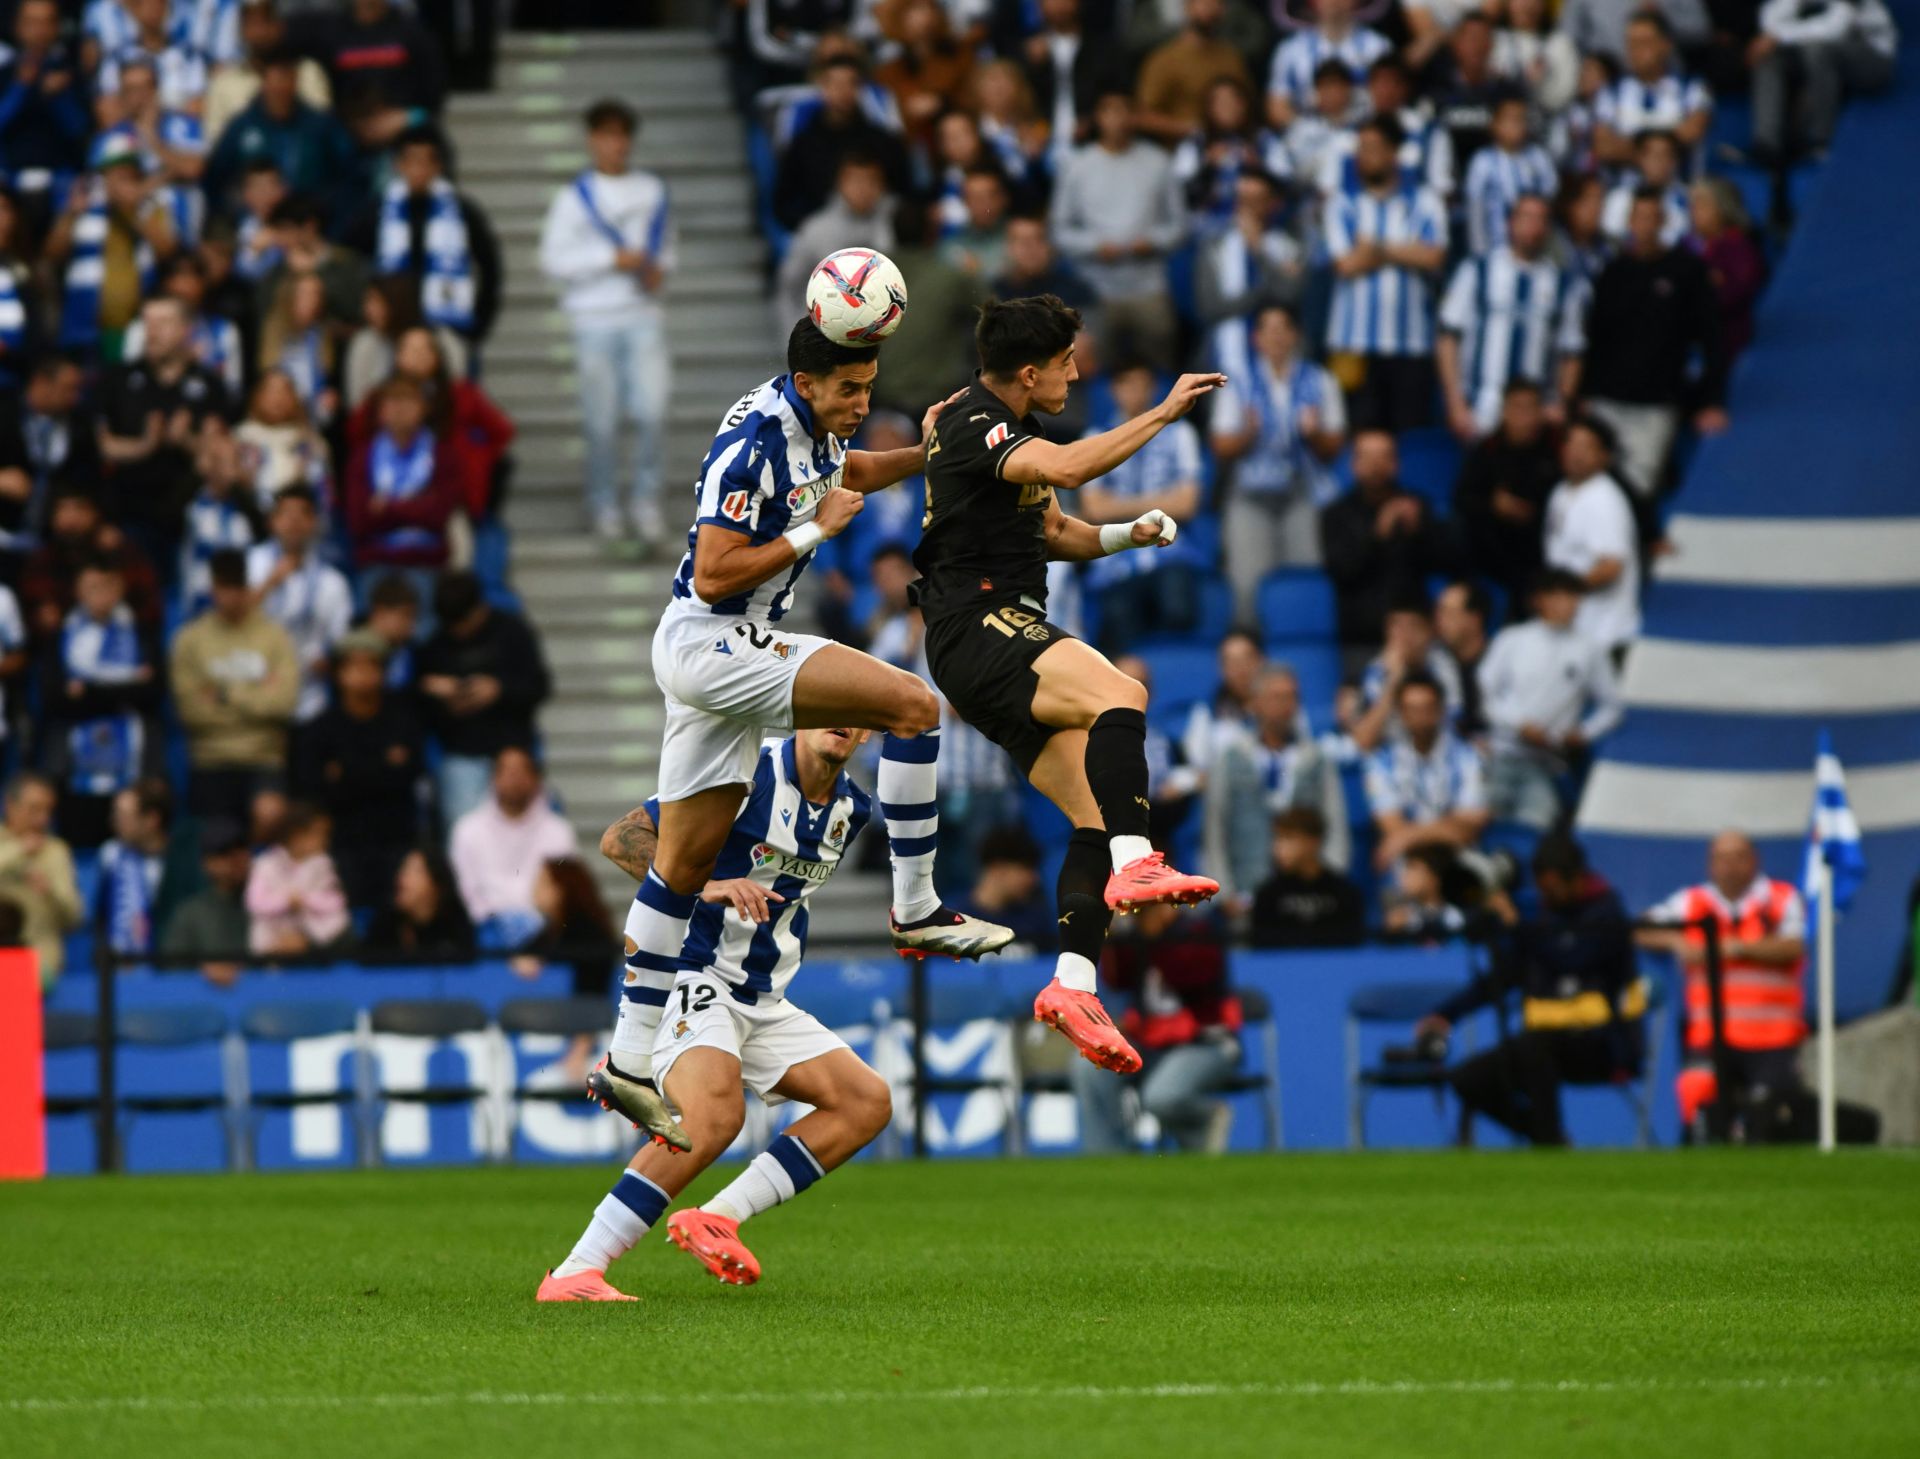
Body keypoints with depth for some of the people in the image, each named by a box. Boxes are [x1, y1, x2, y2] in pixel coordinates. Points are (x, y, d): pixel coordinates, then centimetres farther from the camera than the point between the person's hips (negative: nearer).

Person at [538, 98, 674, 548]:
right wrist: (613, 259, -14)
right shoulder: (574, 198, 0)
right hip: (595, 320, -2)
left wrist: (659, 269, -1)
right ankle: (605, 506, 14)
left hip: (643, 315, 2)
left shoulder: (653, 191, 11)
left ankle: (646, 498, 4)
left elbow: (666, 245, 22)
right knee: (602, 420, 0)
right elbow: (553, 259, -6)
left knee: (652, 410, -11)